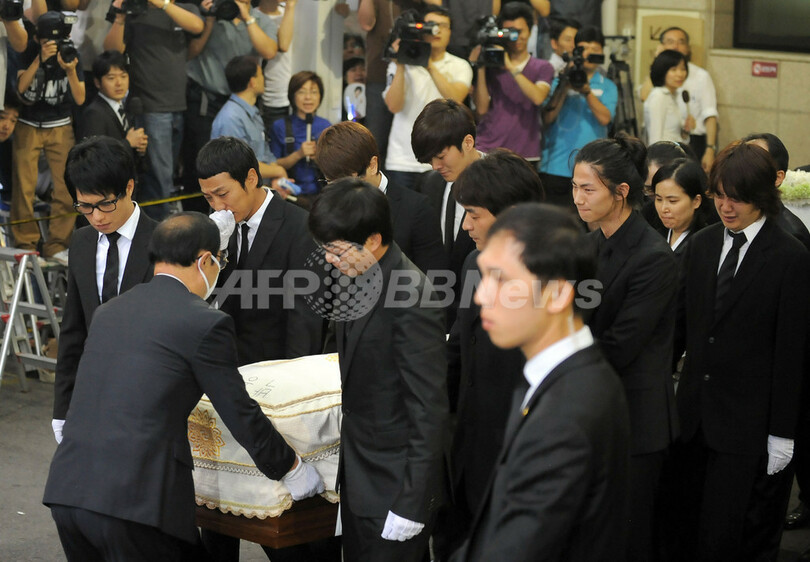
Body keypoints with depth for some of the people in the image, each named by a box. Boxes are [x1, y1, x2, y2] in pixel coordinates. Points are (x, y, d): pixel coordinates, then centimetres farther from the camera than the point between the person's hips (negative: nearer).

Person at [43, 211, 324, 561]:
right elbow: (241, 415, 2)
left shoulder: (108, 312, 17)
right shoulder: (205, 323, -3)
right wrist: (292, 470, 18)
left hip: (66, 491, 7)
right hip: (136, 497, -6)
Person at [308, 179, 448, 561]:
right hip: (359, 473, 9)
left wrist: (412, 504, -21)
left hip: (393, 484, -9)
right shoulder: (360, 280, 3)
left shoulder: (409, 299, -24)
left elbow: (429, 408, -23)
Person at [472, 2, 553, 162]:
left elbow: (538, 98, -11)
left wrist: (511, 68, -13)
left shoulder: (542, 67, 9)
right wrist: (480, 68, -4)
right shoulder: (491, 66, 10)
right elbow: (481, 109, 0)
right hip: (488, 150, 0)